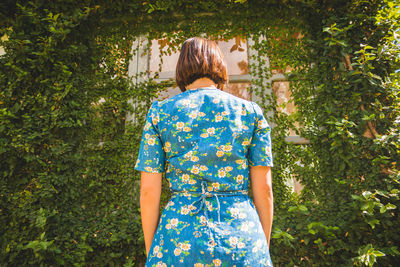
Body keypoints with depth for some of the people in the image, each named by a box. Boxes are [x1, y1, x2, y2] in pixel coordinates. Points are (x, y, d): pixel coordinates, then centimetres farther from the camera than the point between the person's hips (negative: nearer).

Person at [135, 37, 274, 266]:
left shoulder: (160, 112, -1)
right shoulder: (251, 111, 1)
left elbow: (149, 191, -2)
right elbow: (263, 189, -1)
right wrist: (263, 248, 12)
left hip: (180, 236, 0)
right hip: (241, 237, 1)